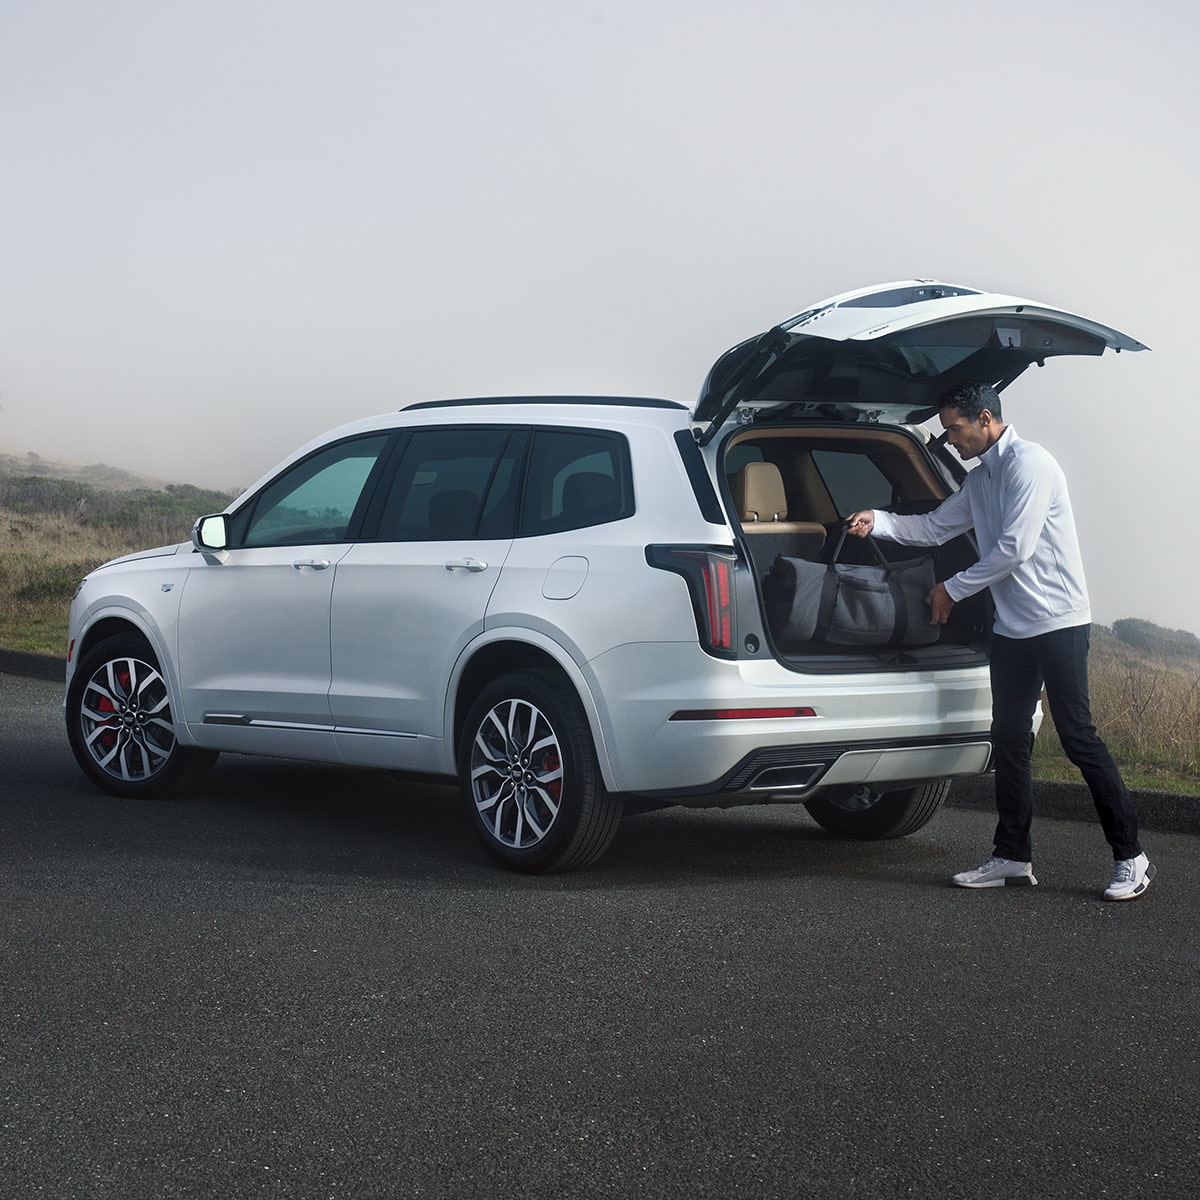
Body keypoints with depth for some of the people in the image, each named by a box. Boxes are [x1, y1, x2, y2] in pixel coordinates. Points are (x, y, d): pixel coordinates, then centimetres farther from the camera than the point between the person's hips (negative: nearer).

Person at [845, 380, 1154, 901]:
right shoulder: (979, 480, 15)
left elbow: (1015, 549, -19)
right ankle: (1012, 858, 15)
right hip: (1012, 628, 9)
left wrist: (952, 589, -9)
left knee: (1078, 737, -9)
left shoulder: (1029, 463, -14)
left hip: (1058, 622, -9)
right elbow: (934, 527, 20)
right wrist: (878, 521, 3)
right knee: (1008, 741, 8)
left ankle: (1131, 858, -2)